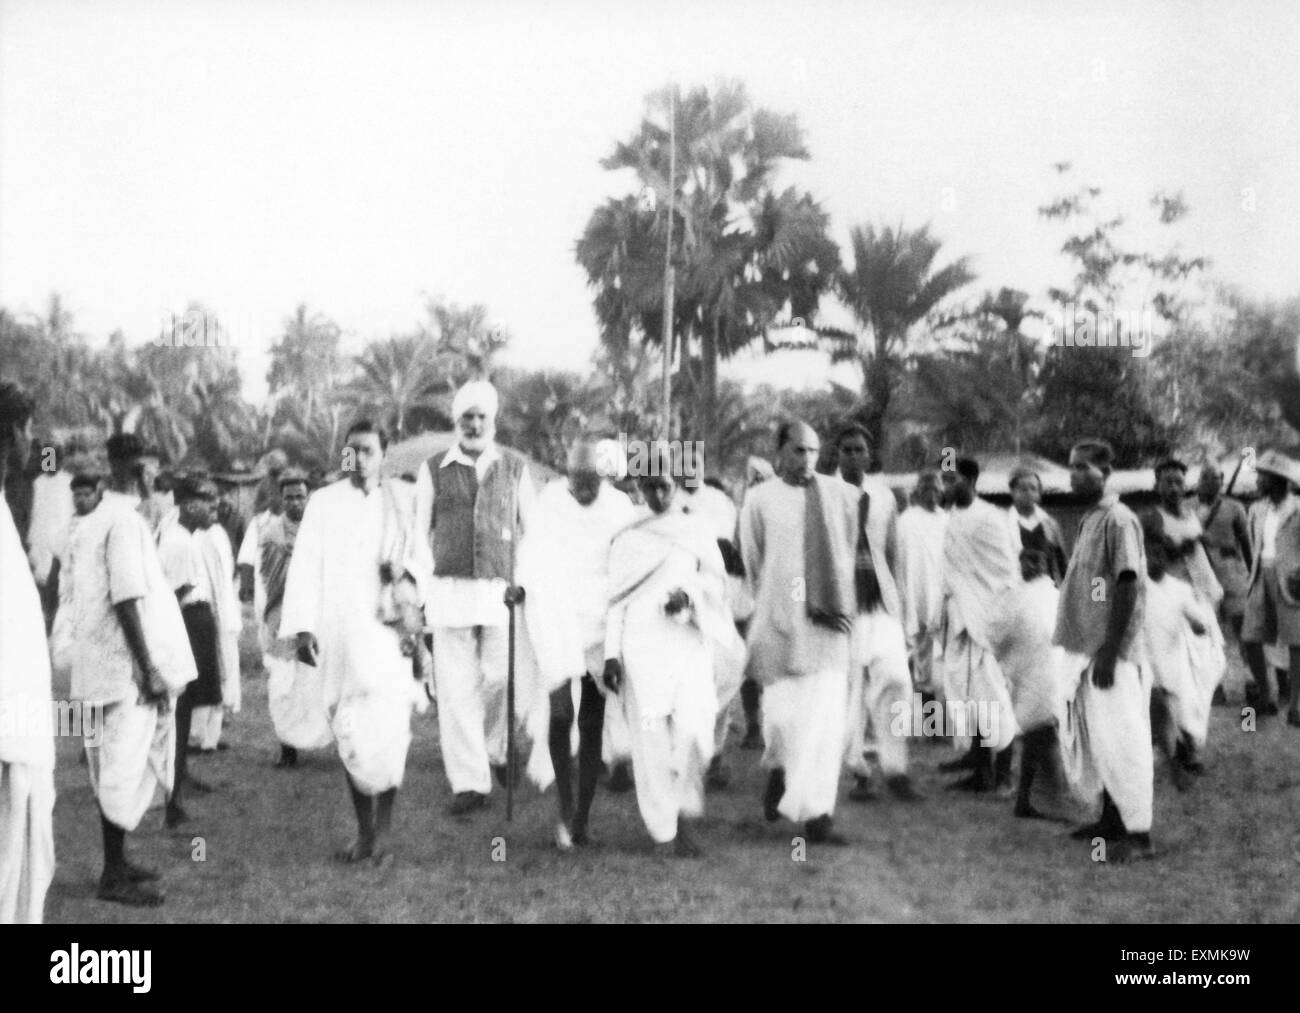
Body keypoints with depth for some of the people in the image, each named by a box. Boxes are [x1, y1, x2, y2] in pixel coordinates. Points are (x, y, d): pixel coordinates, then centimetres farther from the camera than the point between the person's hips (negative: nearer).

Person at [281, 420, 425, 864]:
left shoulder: (403, 499, 6)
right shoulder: (324, 502, 6)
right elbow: (305, 566, 1)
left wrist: (408, 574, -12)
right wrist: (303, 627, -7)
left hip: (388, 628, -1)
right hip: (340, 633, 1)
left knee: (389, 730, -14)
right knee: (350, 733, 4)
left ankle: (383, 826, -2)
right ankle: (365, 832, 15)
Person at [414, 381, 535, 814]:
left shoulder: (514, 467, 8)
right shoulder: (434, 469, 7)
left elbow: (532, 528, 11)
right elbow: (419, 529, 11)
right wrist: (429, 575, 1)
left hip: (502, 590, 0)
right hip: (450, 591, 0)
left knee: (503, 679, -7)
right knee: (456, 688, -2)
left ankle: (496, 750, 23)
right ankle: (469, 783, 3)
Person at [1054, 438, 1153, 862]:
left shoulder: (1118, 520, -13)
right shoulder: (1089, 520, 13)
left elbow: (1128, 588, -18)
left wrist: (1109, 653, -20)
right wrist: (1085, 651, 17)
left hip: (1109, 652, -9)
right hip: (1085, 649, 9)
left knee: (1119, 739, -6)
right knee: (1093, 739, 14)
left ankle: (1138, 834, 0)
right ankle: (1111, 821, 25)